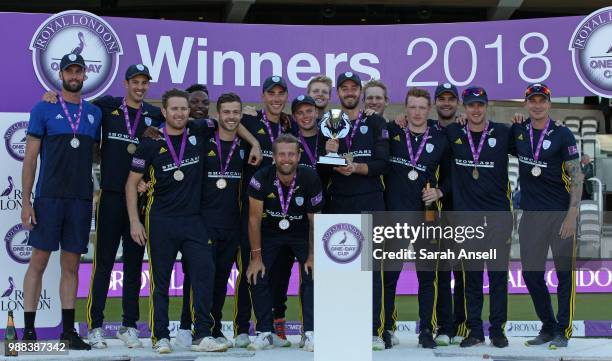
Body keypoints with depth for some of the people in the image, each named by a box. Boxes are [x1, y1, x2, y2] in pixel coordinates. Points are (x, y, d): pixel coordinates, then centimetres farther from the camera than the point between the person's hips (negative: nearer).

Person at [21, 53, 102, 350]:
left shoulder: (94, 113, 12)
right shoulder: (44, 110, 1)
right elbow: (30, 159, 0)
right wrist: (26, 202, -7)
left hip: (81, 199, 3)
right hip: (49, 198, -3)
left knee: (71, 266, 8)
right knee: (38, 262, -2)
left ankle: (68, 331, 13)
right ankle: (29, 331, 4)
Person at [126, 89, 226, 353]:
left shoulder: (199, 137, 6)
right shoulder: (151, 144, 0)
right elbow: (132, 182, 4)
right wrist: (134, 221, -3)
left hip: (194, 220, 2)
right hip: (160, 220, -2)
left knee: (205, 272, -9)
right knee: (160, 279, 2)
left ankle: (202, 336, -4)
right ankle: (160, 337, 11)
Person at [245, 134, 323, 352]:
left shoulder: (310, 179, -23)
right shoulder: (261, 179, -25)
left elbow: (315, 221, -12)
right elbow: (254, 218, -17)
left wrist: (312, 256, -11)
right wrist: (256, 257, -15)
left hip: (300, 233, 0)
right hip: (269, 232, 0)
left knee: (312, 275, -13)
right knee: (259, 276, -9)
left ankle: (310, 333, -5)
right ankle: (264, 333, 3)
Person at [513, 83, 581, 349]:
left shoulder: (562, 135, -3)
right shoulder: (518, 132, 7)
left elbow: (576, 176, -5)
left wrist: (572, 215, -13)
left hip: (561, 213, -4)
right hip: (531, 214, 4)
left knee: (565, 273, 0)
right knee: (531, 273, 7)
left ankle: (562, 331, 9)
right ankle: (547, 327, 22)